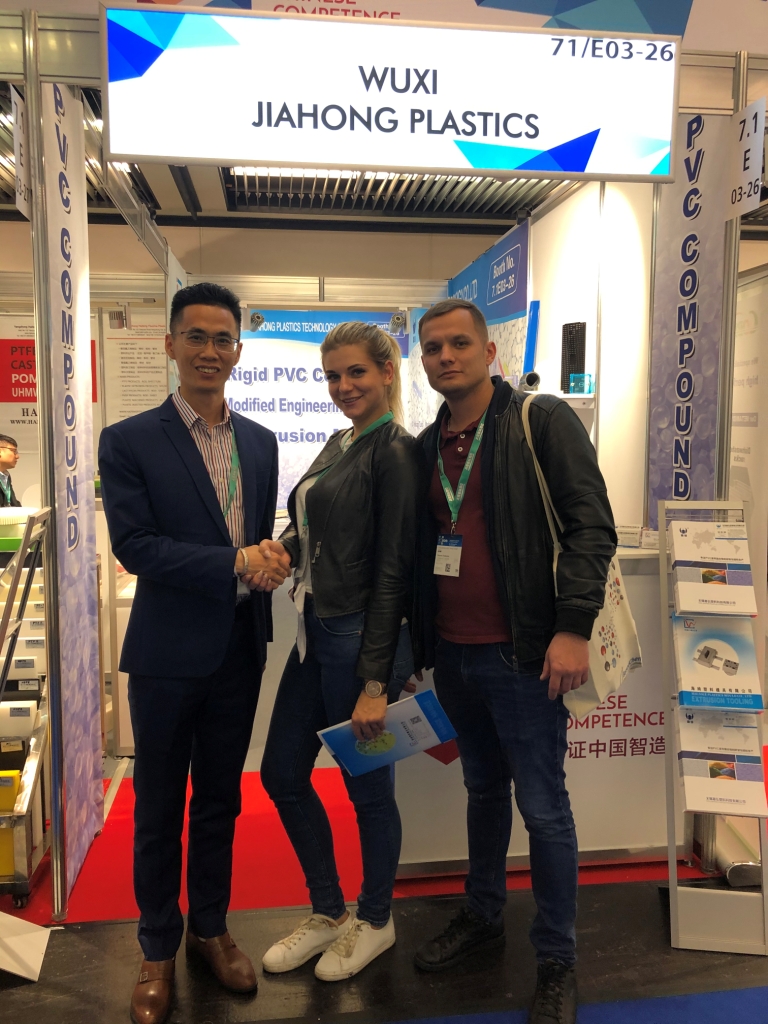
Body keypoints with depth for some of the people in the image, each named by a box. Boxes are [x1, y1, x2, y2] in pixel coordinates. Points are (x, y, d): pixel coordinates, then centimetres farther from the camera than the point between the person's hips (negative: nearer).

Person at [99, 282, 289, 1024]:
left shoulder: (260, 442, 6)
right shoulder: (129, 441, -7)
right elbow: (133, 544, -16)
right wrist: (233, 564, -21)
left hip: (240, 650, 4)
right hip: (168, 651, -3)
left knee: (220, 801, 17)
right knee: (159, 809, 12)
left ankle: (210, 928, 37)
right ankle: (158, 949, 32)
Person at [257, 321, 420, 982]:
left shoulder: (393, 451, -13)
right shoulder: (339, 443, 12)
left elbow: (393, 570, -17)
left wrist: (375, 684, -18)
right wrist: (285, 545, -3)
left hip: (363, 638, -9)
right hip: (317, 632, 9)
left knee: (368, 786, 9)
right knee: (282, 773, 16)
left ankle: (374, 921, 35)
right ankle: (328, 912, 37)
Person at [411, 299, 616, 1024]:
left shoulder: (542, 422, -7)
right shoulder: (427, 445, 10)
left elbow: (591, 524, -13)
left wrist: (573, 627, -20)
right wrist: (417, 639, 15)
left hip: (521, 655, -6)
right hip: (452, 654, 6)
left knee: (543, 807, 4)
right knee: (483, 789, 21)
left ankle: (556, 961, 23)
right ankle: (482, 917, 40)